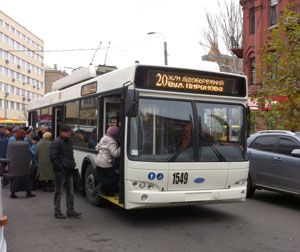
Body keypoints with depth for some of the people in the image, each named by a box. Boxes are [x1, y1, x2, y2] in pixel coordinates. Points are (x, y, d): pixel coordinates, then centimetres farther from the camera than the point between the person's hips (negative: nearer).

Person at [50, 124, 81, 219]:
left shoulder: (69, 141, 14)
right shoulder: (56, 142, -13)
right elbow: (53, 157, -18)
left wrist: (72, 165, 14)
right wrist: (60, 168, -20)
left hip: (69, 171, 8)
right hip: (60, 172, -8)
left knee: (70, 191, 11)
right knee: (59, 192, 3)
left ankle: (70, 211, 19)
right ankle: (57, 212, 13)